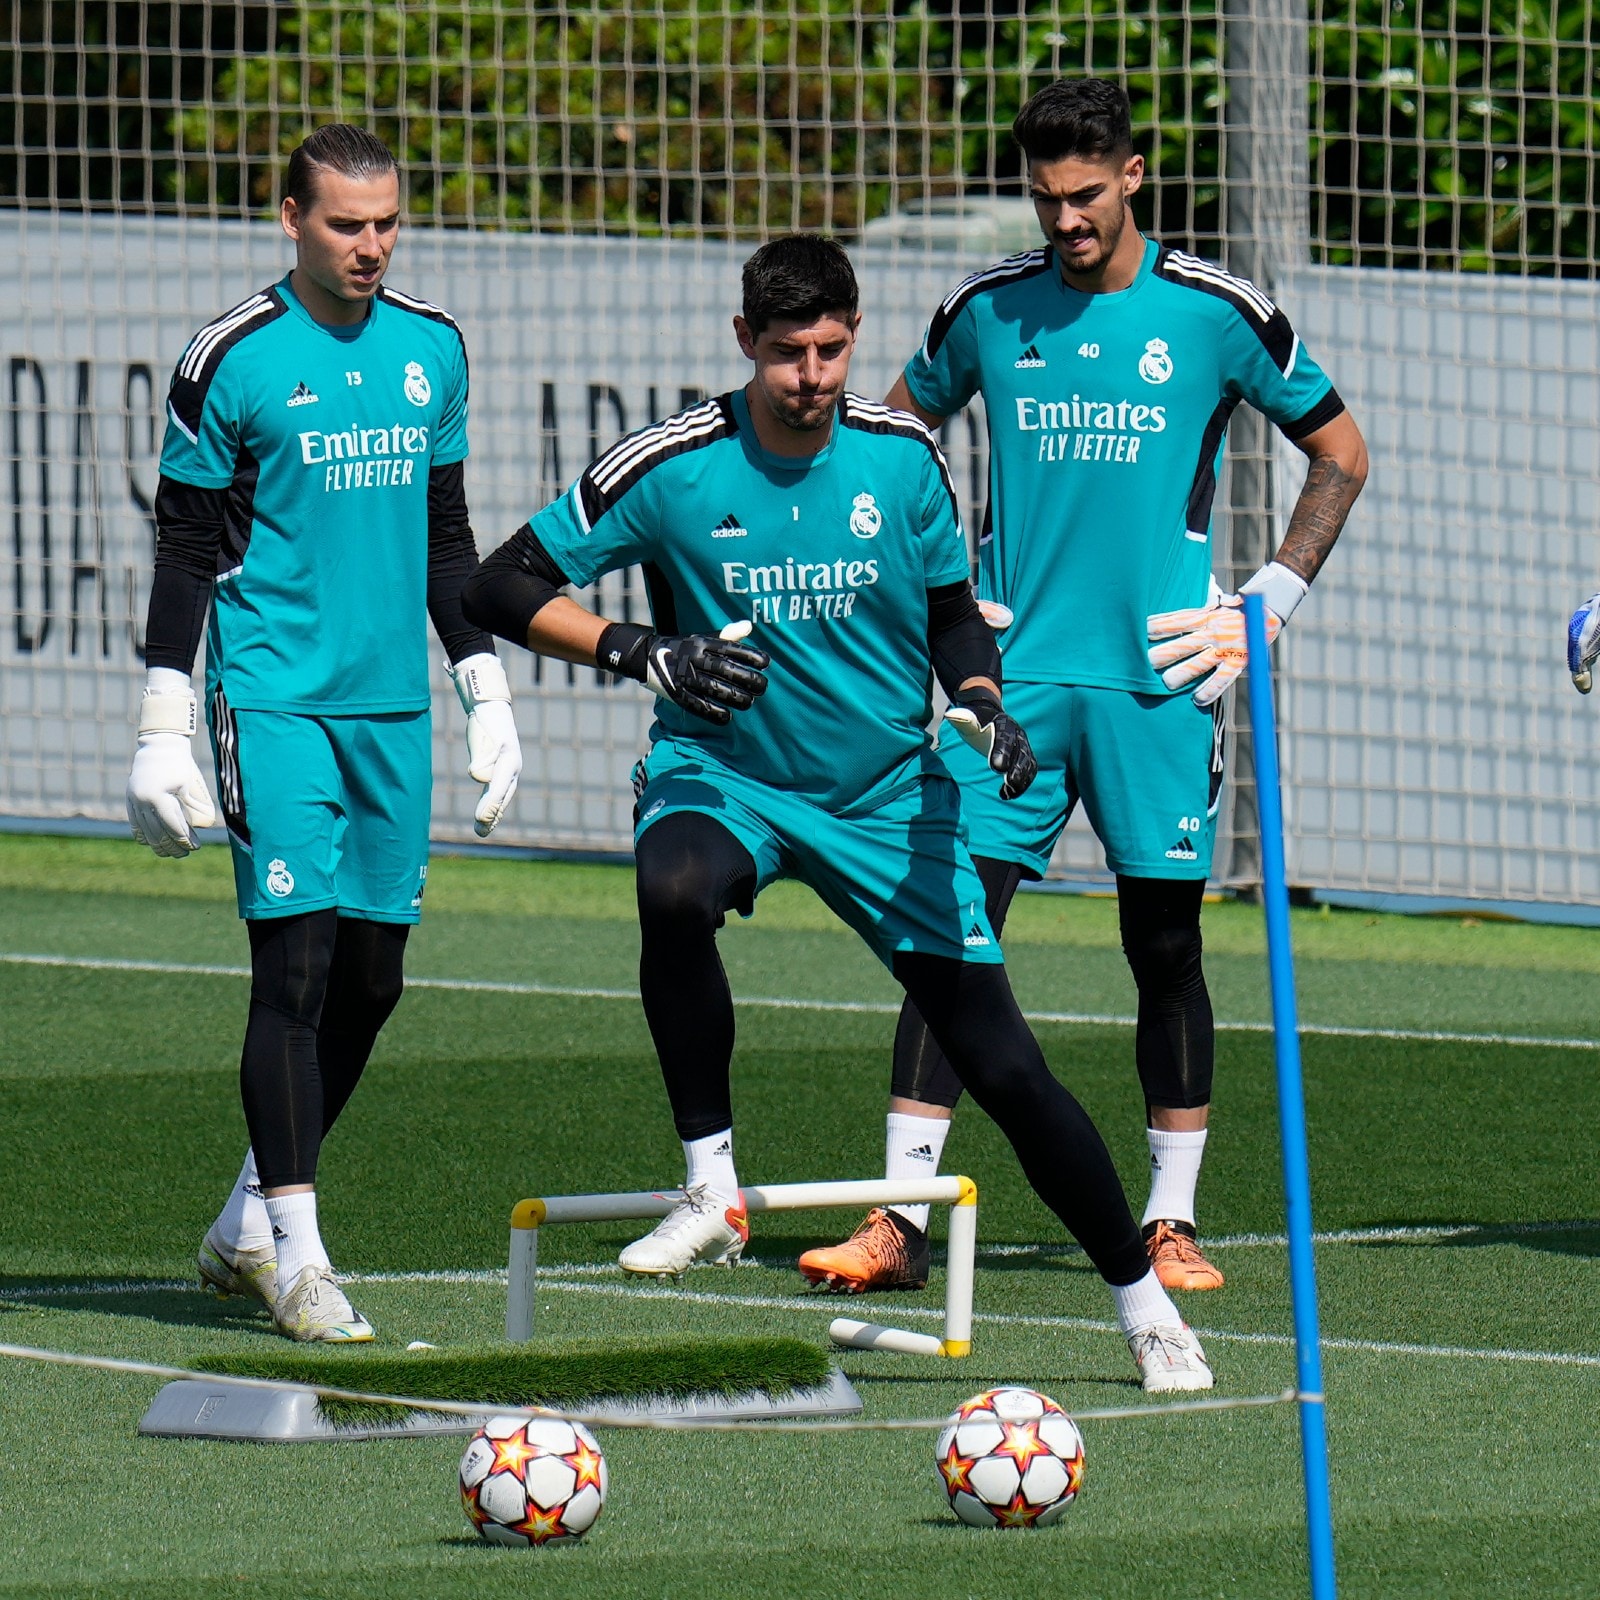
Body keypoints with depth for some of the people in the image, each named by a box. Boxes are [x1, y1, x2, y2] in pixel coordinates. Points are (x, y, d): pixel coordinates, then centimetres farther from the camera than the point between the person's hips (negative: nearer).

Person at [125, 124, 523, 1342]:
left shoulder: (431, 348, 10)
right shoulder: (233, 361, -5)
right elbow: (187, 547, -2)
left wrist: (488, 693, 17)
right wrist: (165, 728, -6)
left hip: (393, 705, 5)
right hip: (273, 696, -5)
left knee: (371, 978, 6)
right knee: (295, 962, -11)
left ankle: (246, 1226, 21)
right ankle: (295, 1255, -8)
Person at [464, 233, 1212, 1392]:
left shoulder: (901, 456, -6)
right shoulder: (672, 468, -12)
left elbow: (951, 611, 10)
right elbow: (504, 589, -9)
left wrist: (983, 704, -11)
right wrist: (645, 652, -22)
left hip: (886, 794, 2)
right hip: (723, 774, -2)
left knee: (1004, 1066, -3)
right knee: (674, 891, -38)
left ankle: (1145, 1308, 14)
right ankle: (712, 1192, -23)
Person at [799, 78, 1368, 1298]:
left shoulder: (1214, 313, -2)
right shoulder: (989, 311, 4)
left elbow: (1341, 454, 9)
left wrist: (1270, 604, 3)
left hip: (1157, 681, -1)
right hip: (1014, 671, 1)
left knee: (1165, 945, 3)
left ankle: (1172, 1220, 14)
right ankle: (901, 1219, -8)